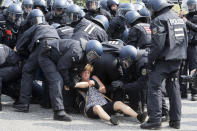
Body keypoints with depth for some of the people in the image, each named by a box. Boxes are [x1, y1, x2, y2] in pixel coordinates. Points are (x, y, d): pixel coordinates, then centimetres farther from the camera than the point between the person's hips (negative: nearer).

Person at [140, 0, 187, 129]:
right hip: (178, 59, 8)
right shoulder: (179, 18, 15)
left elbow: (158, 44, -19)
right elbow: (185, 39, 17)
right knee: (174, 87, 14)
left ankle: (155, 119, -9)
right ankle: (176, 120, 17)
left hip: (164, 59, -8)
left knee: (155, 87, -4)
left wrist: (151, 59, -11)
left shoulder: (159, 20, -10)